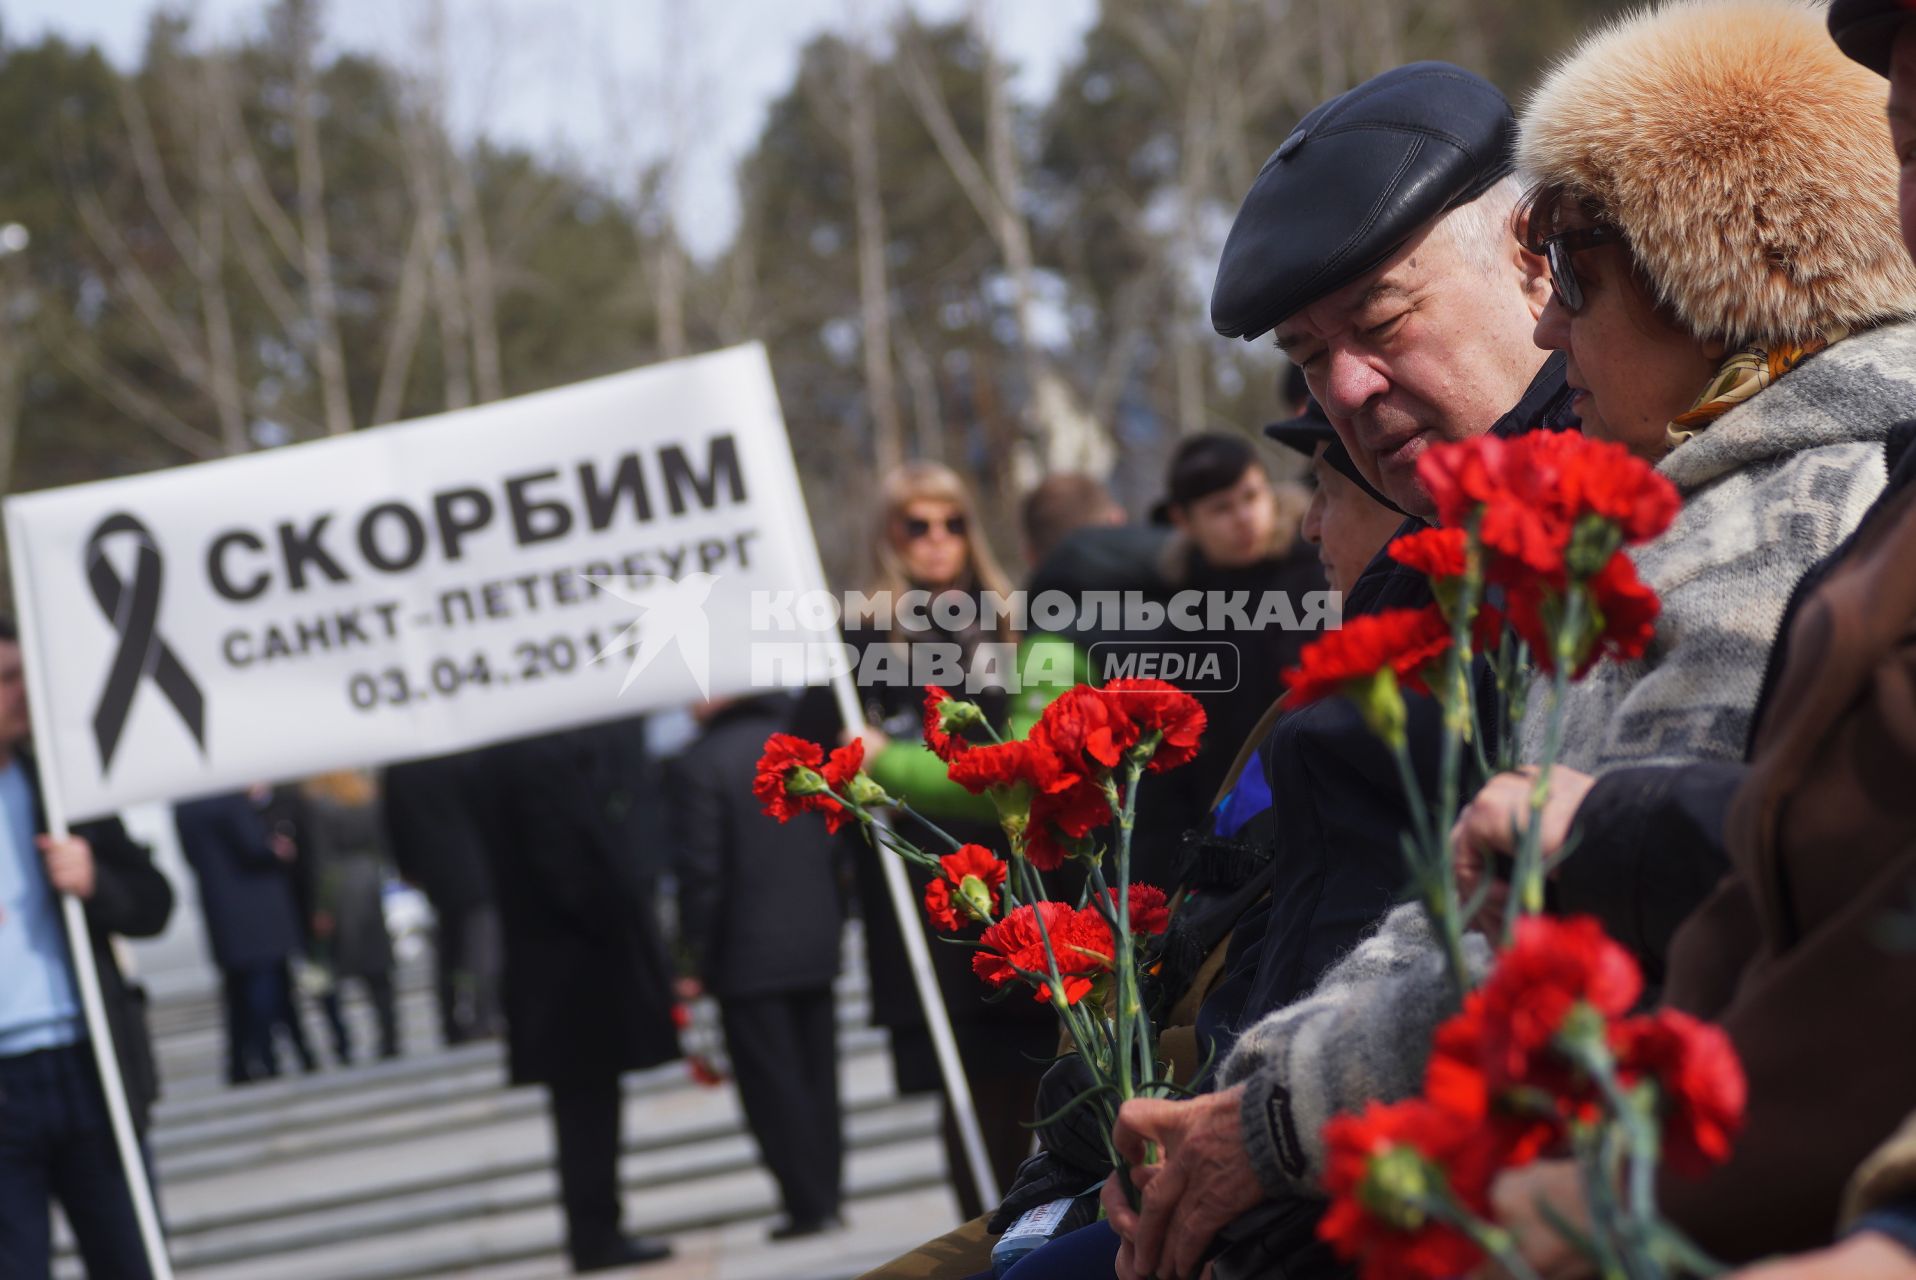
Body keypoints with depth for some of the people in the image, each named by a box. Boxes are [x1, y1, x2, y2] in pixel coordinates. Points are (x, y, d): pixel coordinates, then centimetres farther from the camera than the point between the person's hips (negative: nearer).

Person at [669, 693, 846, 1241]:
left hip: (749, 955, -6)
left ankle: (807, 1205, 0)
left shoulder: (697, 765, -14)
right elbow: (834, 844, 9)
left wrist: (697, 954, -5)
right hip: (816, 946, 6)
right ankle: (827, 1198, 15)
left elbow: (701, 873, -14)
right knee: (817, 1081, 13)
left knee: (773, 1089, 1)